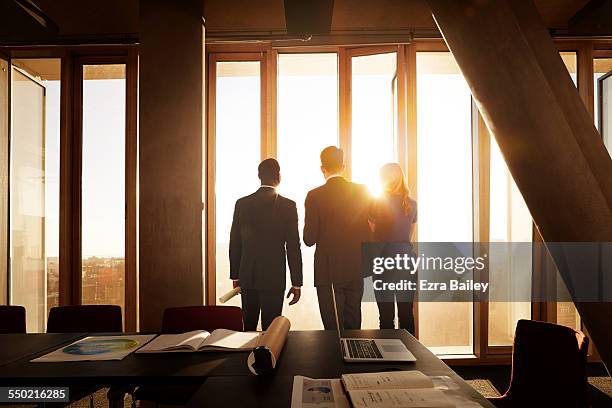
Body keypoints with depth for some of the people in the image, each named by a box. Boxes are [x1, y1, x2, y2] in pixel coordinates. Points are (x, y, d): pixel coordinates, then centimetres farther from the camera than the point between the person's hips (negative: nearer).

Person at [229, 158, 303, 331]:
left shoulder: (242, 203, 0)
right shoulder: (288, 206, -8)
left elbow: (234, 243, 5)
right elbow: (293, 247, -7)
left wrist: (235, 276, 15)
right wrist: (296, 283, -1)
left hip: (247, 277, 3)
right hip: (274, 278, -3)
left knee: (249, 326, 17)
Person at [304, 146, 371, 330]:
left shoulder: (315, 196, -12)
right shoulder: (362, 191, -1)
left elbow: (309, 239, -10)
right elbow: (369, 232, 4)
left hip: (328, 271, -4)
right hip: (356, 269, 4)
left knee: (334, 329, 7)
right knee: (353, 326, 19)